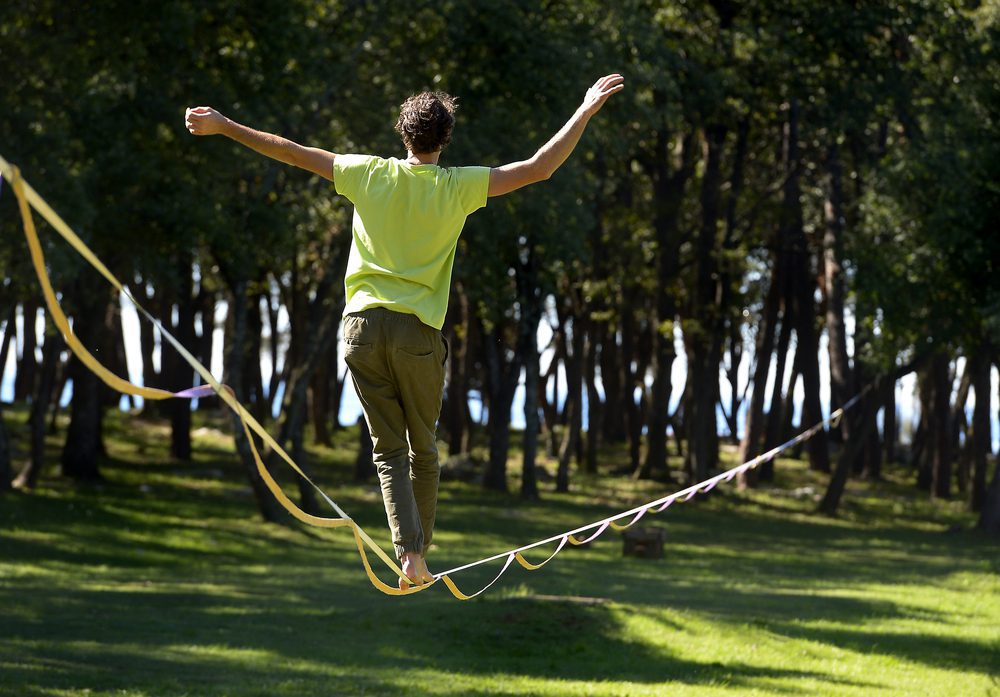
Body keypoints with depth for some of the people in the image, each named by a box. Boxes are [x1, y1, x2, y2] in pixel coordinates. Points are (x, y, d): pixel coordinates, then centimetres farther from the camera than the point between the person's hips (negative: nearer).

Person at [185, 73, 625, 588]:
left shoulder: (370, 174, 2)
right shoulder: (457, 187, -3)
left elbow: (291, 153, 7)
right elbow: (539, 168, -5)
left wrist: (222, 126, 16)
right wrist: (586, 111, 2)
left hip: (362, 325, 2)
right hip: (417, 332, -1)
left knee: (388, 449, 4)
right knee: (423, 448, 14)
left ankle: (408, 553, -12)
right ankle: (419, 555, 14)